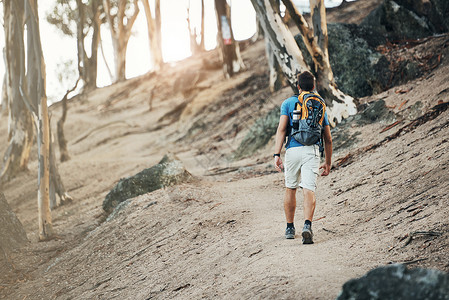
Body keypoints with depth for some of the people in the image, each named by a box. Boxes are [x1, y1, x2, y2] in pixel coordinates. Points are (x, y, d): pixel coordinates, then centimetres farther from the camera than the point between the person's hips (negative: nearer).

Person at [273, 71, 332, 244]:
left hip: (293, 150, 0)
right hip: (312, 151, 0)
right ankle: (307, 225, -31)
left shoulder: (288, 103, 11)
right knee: (309, 190, -9)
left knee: (290, 189, 17)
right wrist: (328, 163, 29)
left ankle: (290, 228, 25)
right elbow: (328, 140, 20)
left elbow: (281, 129, -2)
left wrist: (277, 155, -5)